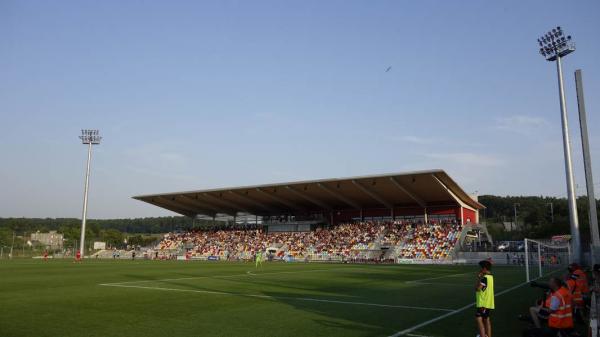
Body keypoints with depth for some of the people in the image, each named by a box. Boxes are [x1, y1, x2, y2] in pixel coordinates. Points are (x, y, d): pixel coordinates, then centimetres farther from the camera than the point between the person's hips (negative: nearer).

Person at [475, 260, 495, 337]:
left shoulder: (485, 278, -19)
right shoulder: (490, 276, 9)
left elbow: (477, 288, -26)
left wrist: (479, 278, -17)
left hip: (483, 303, -10)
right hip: (488, 303, 10)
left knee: (479, 319, -12)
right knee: (486, 320, 18)